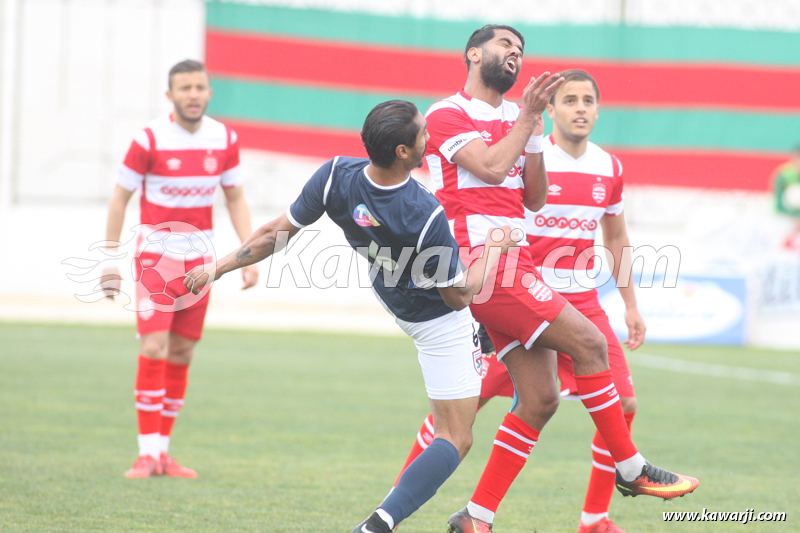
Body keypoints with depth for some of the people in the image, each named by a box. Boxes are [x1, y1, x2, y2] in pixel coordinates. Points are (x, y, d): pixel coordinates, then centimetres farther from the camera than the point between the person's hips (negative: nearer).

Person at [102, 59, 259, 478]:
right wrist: (111, 260, -5)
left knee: (182, 354, 5)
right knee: (154, 348, -14)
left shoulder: (224, 140, 0)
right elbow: (119, 197, -4)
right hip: (156, 254, -4)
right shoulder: (149, 140, -12)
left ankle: (163, 451, 12)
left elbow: (236, 199, 10)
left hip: (199, 259, 4)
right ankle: (148, 453, -11)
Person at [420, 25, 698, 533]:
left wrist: (535, 130, 6)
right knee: (589, 342, -14)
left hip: (514, 262, 9)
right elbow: (491, 168, -18)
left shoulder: (512, 117, 20)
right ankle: (630, 468, -3)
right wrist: (527, 117, -8)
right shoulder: (448, 114, -3)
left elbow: (534, 198, 16)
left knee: (540, 398, 2)